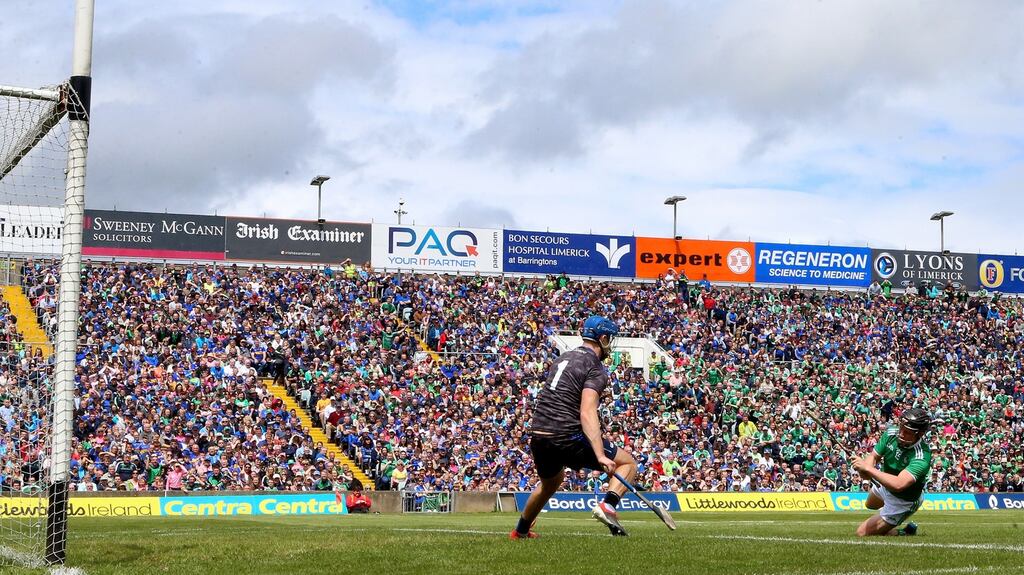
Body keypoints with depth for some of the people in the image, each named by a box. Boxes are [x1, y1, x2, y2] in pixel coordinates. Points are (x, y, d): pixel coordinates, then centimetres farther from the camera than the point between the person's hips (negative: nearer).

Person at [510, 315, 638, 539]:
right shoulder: (596, 369, -7)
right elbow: (587, 413, -21)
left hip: (537, 436, 8)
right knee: (628, 463, 3)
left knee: (551, 482, 35)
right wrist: (600, 455, -29)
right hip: (567, 438, -8)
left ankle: (520, 531, 47)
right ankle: (608, 505, -21)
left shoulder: (563, 358, 17)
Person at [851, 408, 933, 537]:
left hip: (902, 501, -7)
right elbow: (873, 456, -14)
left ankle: (907, 533, 12)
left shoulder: (921, 457, -42)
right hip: (885, 484, 7)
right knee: (870, 505, 38)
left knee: (862, 533, -1)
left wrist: (868, 468, -52)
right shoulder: (891, 433, -22)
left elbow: (898, 484, -53)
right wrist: (865, 471, -38)